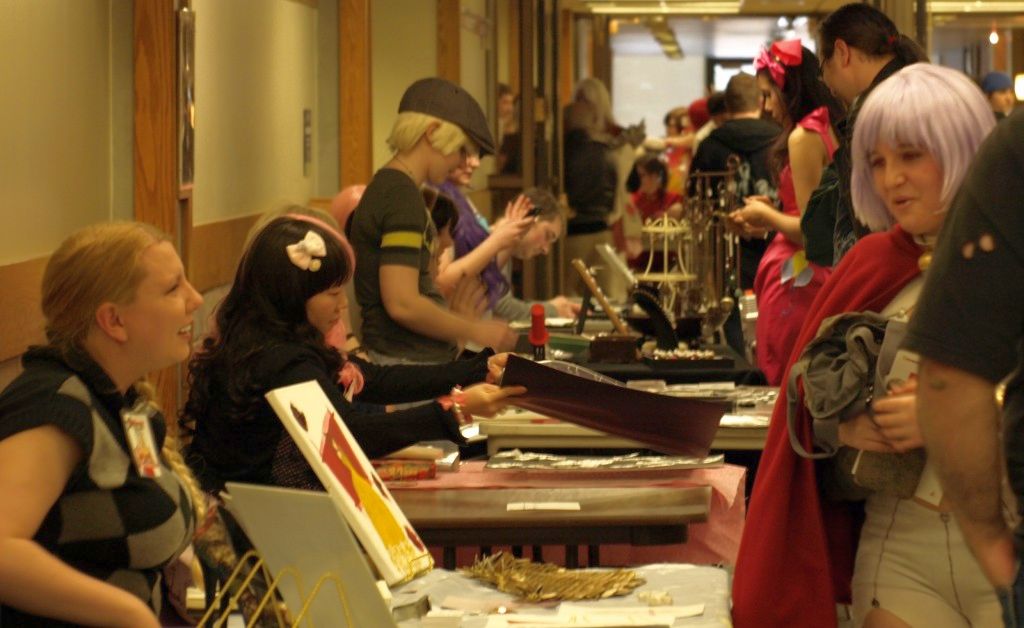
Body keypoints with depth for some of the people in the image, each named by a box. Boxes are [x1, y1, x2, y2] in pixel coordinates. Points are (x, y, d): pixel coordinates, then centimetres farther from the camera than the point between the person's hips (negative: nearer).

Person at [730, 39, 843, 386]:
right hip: (821, 278, 9)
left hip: (794, 279, -9)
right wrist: (768, 219, 20)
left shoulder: (803, 137, -14)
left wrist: (767, 216, 0)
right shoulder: (832, 129, 11)